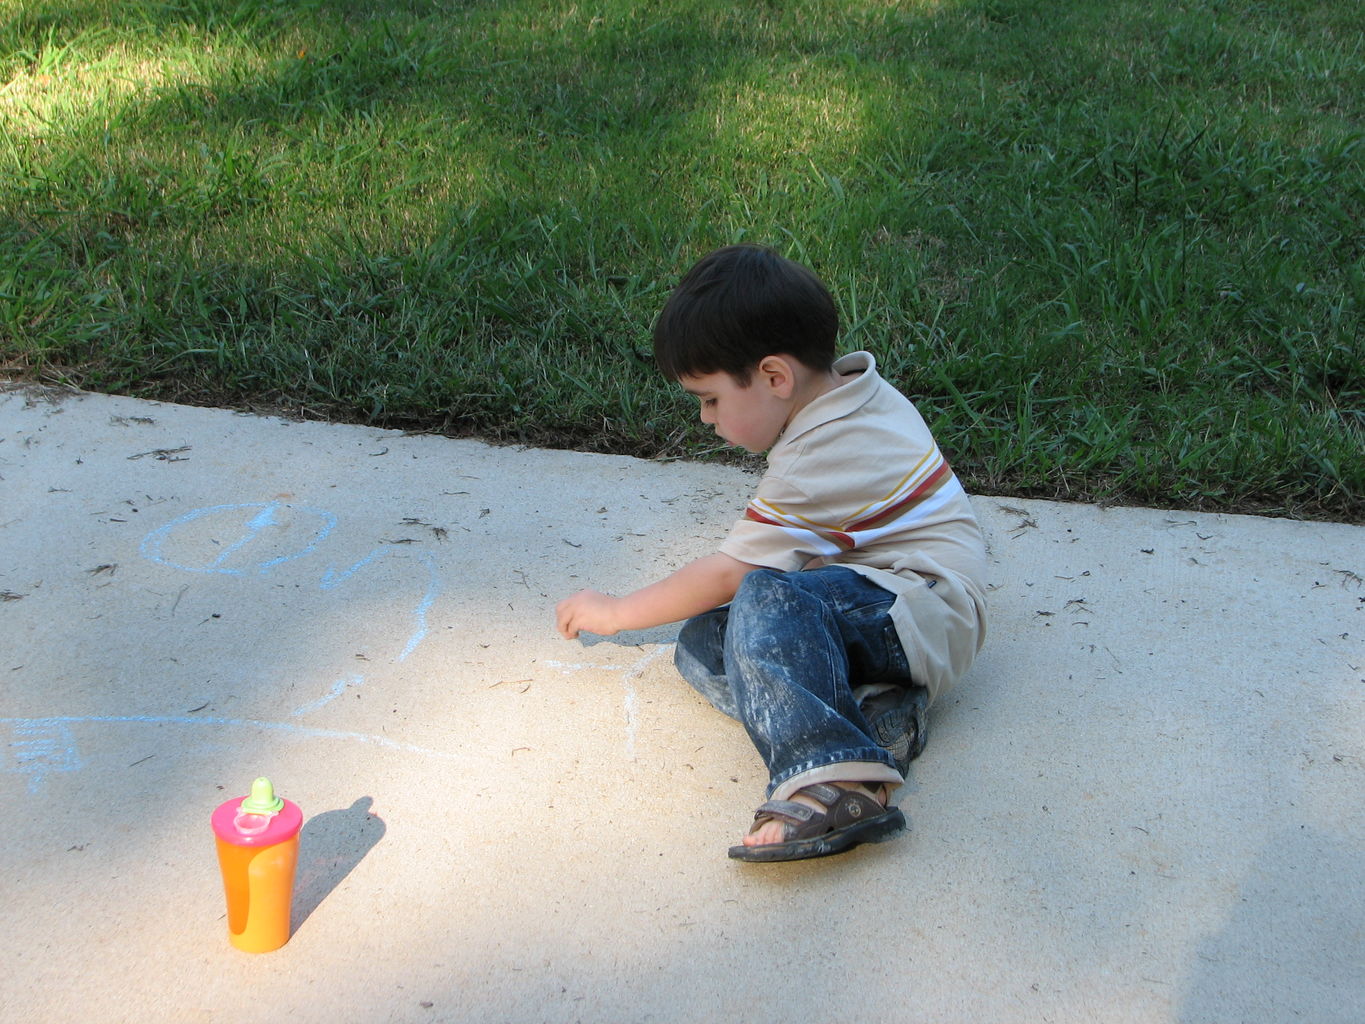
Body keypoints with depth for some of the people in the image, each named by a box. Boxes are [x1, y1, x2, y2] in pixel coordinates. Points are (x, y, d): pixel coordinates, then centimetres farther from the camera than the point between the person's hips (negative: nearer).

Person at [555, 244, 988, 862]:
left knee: (766, 600, -36)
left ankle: (835, 783, -48)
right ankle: (870, 714, -20)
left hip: (929, 616, -11)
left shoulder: (817, 463, -20)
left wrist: (614, 613, -2)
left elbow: (725, 576, -16)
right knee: (700, 643, -3)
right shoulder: (862, 394, 9)